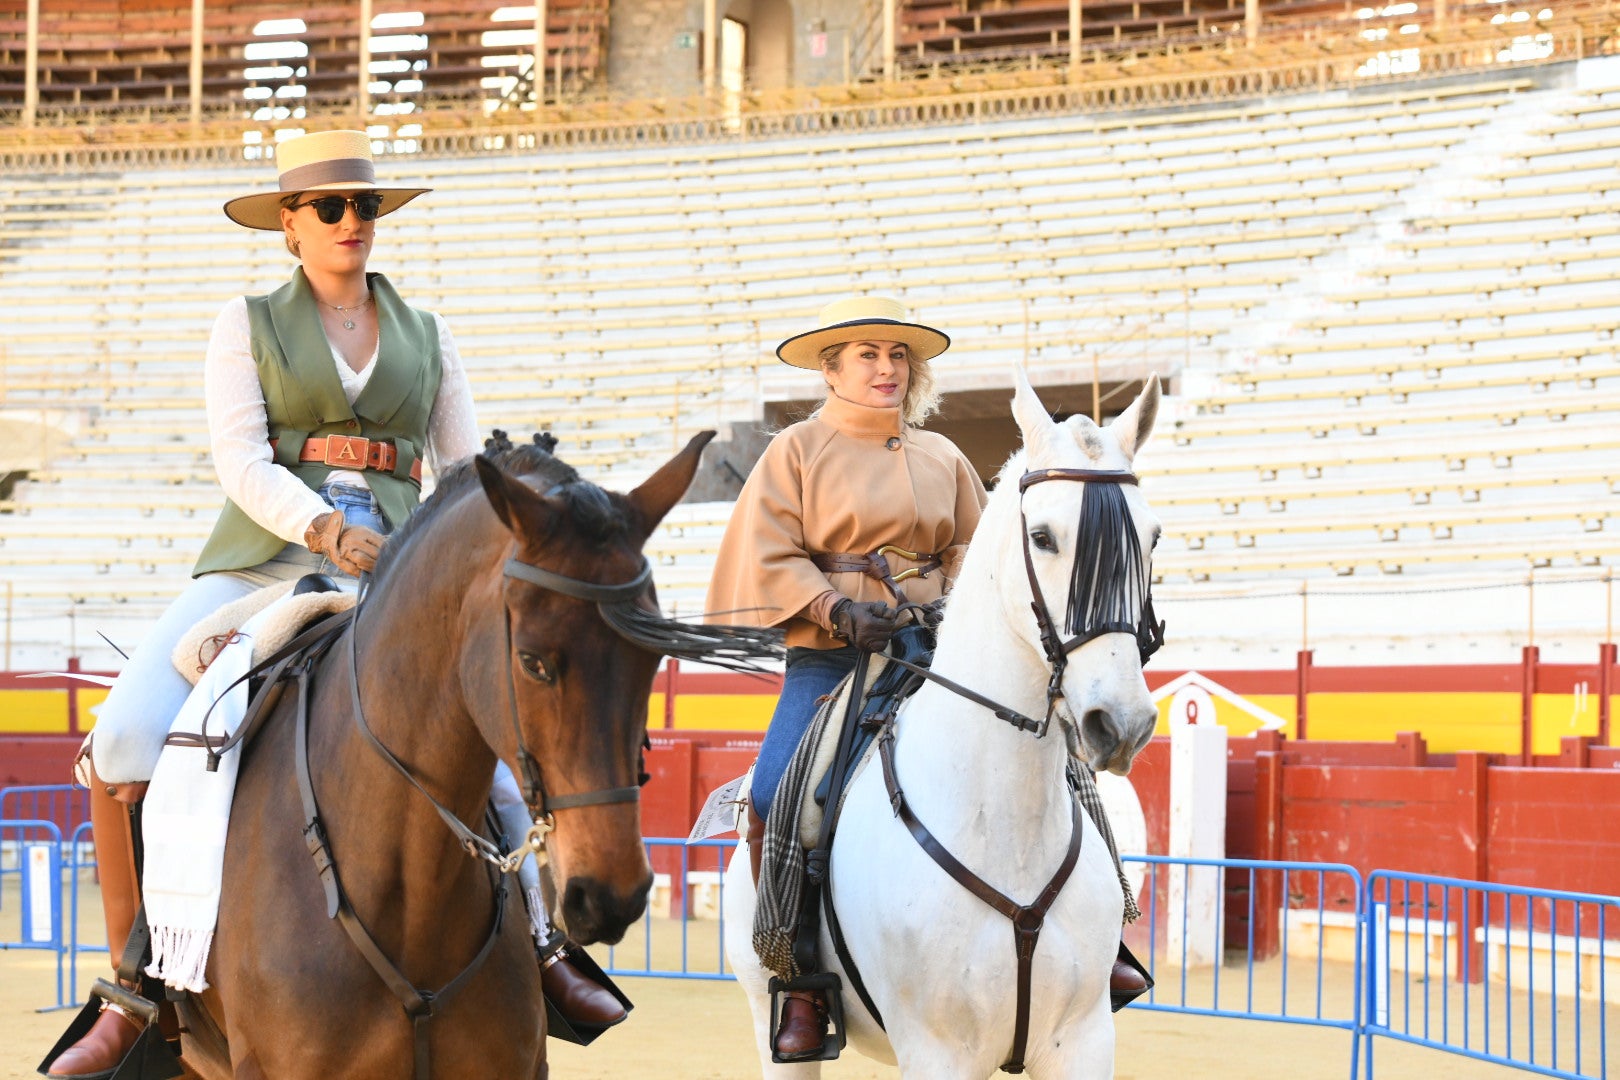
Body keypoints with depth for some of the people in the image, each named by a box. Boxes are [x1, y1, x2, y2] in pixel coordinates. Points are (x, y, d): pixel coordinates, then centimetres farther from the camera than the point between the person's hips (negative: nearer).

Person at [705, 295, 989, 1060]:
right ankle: (802, 988, -15)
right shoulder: (796, 451, 6)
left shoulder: (942, 459, 17)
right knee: (777, 797, -24)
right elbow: (772, 558, -3)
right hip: (829, 654, -3)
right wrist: (839, 608, -17)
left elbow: (971, 550, 19)